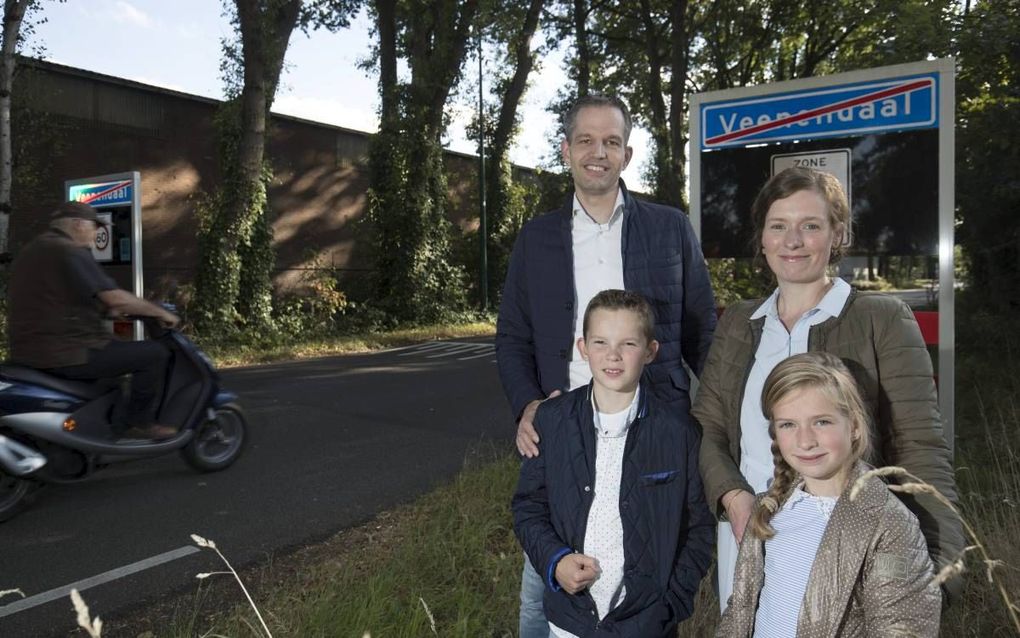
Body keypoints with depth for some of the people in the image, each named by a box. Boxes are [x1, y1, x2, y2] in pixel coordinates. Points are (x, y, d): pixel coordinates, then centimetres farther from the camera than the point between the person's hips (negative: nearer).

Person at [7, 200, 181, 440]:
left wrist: (107, 307, 20)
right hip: (67, 355, -10)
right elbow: (115, 298, -20)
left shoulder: (30, 251, 17)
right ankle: (139, 423, -1)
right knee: (154, 353, -7)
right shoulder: (70, 251, -14)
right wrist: (160, 312, -8)